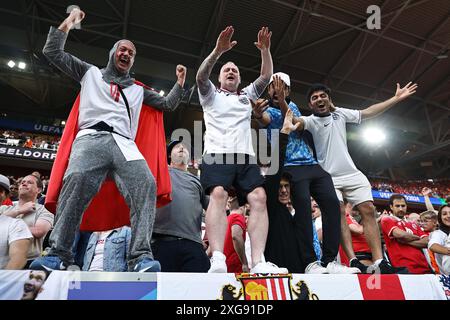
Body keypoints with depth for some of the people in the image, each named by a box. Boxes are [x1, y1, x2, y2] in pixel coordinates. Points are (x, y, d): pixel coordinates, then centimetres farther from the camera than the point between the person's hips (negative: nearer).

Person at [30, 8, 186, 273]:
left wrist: (180, 83, 28)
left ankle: (141, 256, -37)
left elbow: (167, 104, 37)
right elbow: (53, 53, 29)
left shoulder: (138, 90, 35)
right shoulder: (91, 72, 31)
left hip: (124, 143, 2)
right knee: (77, 179, -35)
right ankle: (58, 254, -31)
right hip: (91, 137, -1)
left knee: (146, 184, -30)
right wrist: (67, 24, 28)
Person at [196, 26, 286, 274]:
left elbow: (266, 76, 21)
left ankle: (258, 263, -22)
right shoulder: (210, 95, 22)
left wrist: (265, 51, 8)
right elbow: (201, 76, 2)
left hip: (246, 156, 3)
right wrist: (218, 51, -11)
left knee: (259, 198, -18)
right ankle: (217, 260, -34)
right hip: (217, 154, -3)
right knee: (218, 194, -28)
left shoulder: (247, 95, 31)